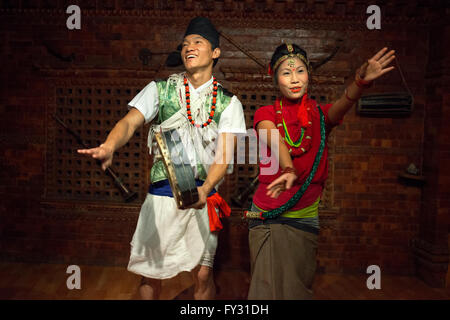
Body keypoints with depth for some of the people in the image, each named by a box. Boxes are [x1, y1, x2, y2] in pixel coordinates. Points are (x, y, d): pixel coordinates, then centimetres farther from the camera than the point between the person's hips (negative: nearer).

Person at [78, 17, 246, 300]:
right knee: (151, 271, 7)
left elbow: (225, 153, -5)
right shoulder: (160, 90, 5)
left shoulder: (228, 103, 4)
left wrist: (205, 189, -23)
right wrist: (109, 146, -32)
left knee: (203, 274, 3)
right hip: (162, 192, 0)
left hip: (204, 195, 0)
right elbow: (130, 122, -9)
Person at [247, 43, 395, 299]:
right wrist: (289, 169, -43)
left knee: (298, 286, 11)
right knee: (268, 286, 4)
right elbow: (275, 142, -23)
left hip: (305, 219, 1)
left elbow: (341, 106, -20)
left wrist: (361, 81, -42)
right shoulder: (266, 114, -1)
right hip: (267, 217, -1)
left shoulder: (320, 115, 2)